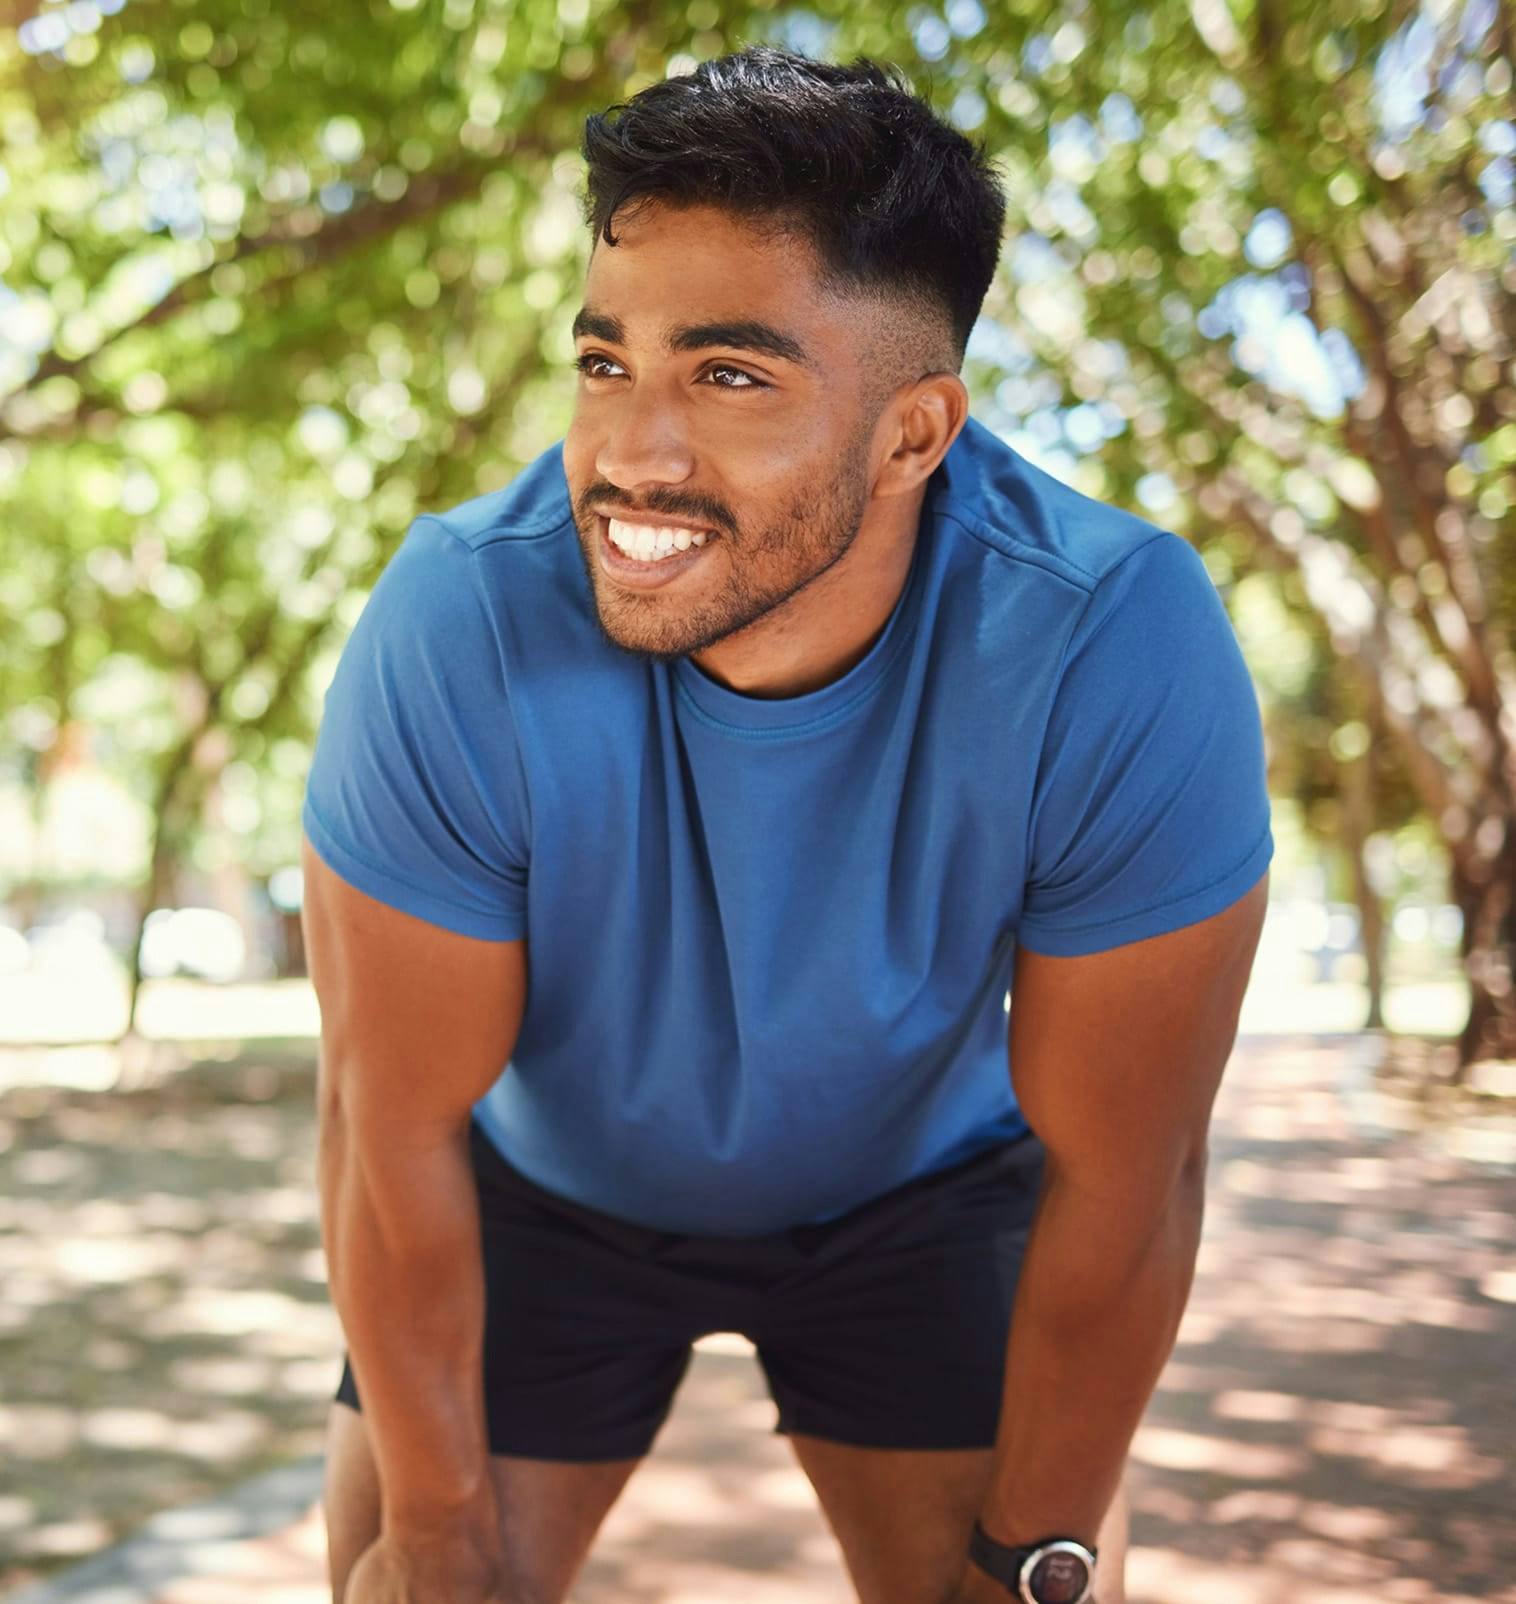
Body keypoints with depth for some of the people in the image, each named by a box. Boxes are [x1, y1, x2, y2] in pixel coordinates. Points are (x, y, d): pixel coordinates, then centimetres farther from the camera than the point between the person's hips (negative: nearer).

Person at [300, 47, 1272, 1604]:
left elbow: (1118, 1173, -22)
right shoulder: (457, 629, -34)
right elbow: (396, 1129, -22)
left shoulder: (1118, 656, -34)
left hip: (919, 1184, 0)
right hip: (548, 1183, 0)